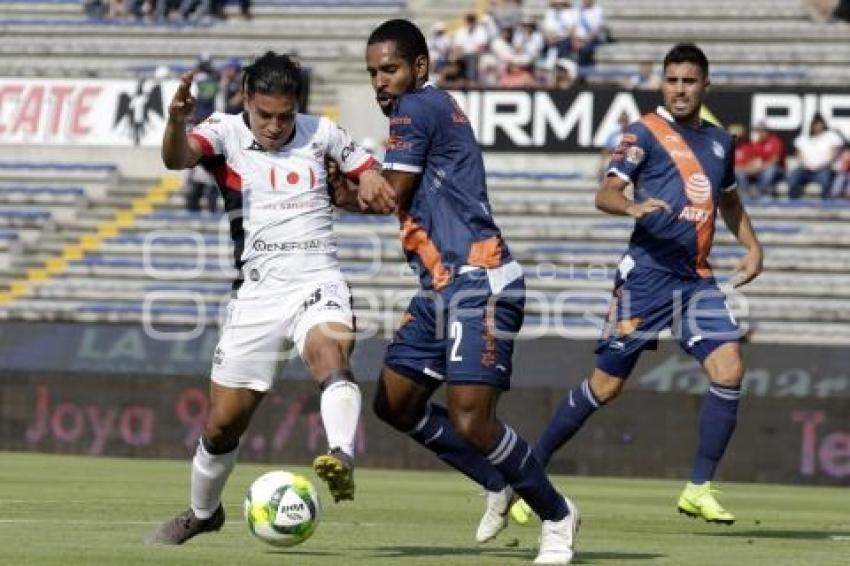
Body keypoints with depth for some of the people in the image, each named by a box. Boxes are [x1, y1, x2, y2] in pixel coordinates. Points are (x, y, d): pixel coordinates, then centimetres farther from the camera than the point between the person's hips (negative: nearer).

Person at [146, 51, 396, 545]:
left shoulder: (321, 133, 7)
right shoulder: (226, 132, 0)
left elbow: (370, 172, 21)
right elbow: (178, 157, -21)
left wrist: (369, 180, -4)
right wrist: (176, 122, -44)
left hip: (317, 283, -1)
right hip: (256, 294, 1)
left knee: (331, 349, -35)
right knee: (223, 421, 5)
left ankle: (343, 461, -57)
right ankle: (203, 512, 31)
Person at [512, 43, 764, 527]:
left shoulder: (720, 141, 16)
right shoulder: (645, 133, -3)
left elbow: (730, 201, 32)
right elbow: (605, 194, -11)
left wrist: (752, 245, 17)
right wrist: (633, 206, -32)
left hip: (697, 277, 5)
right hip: (648, 272, -5)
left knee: (729, 368, -13)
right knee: (606, 385, -3)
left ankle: (699, 489, -6)